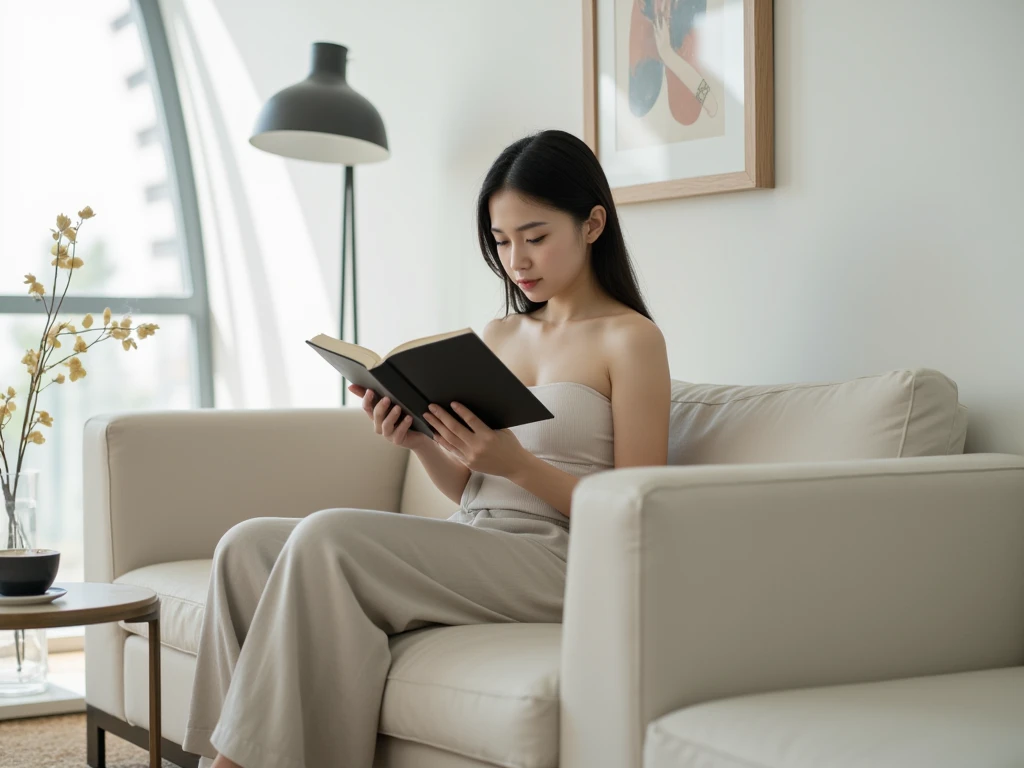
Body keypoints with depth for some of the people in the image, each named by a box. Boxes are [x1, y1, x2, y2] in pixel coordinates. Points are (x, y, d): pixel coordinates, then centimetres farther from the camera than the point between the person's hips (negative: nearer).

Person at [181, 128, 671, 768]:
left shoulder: (631, 339, -1)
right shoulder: (499, 336, 19)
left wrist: (516, 461, -19)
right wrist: (420, 441, -1)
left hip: (558, 562, -7)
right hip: (471, 549, 7)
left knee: (326, 537, -27)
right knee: (247, 547, -12)